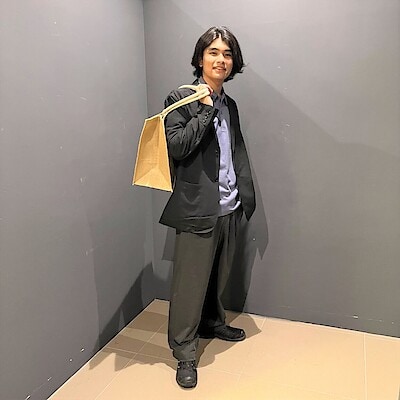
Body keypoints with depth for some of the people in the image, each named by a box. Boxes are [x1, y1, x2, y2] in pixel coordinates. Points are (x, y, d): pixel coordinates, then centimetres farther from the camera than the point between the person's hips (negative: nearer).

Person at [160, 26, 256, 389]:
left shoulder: (229, 104, 15)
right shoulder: (182, 98, -4)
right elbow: (176, 147, -16)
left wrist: (246, 193, 12)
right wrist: (205, 110, -15)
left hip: (229, 207, 7)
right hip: (198, 208, -6)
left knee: (218, 274, 20)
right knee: (191, 280, 2)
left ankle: (212, 322, 43)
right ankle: (185, 352, 18)